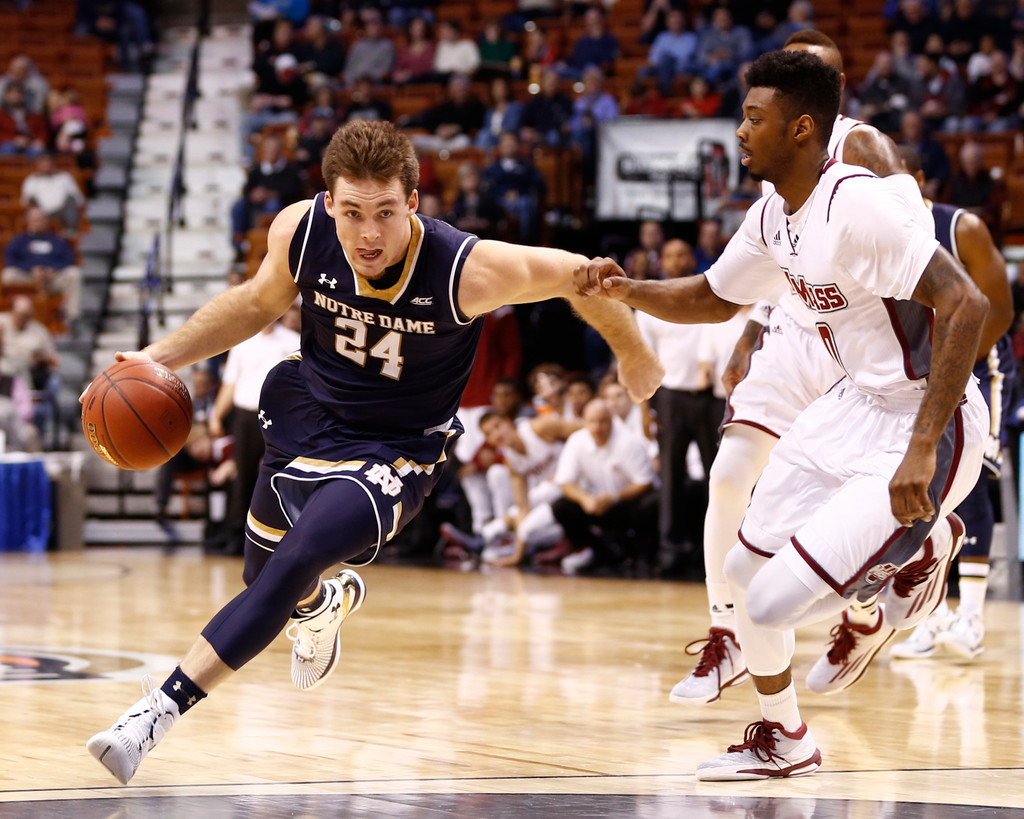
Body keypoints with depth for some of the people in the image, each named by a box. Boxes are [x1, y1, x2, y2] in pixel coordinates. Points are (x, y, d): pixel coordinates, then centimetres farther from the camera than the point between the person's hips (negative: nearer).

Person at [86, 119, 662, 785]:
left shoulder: (469, 270, -31)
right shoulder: (299, 232, -20)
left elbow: (573, 275, -13)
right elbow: (256, 303, 4)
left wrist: (634, 356, 4)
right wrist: (163, 355, -7)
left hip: (396, 450, -5)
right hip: (307, 413, 5)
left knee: (292, 565, -25)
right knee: (266, 580, 21)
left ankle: (160, 711, -22)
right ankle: (327, 604, 59)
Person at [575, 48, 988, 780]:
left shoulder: (860, 205, -24)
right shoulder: (773, 217, 5)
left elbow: (966, 305, -31)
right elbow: (714, 299, 23)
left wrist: (923, 447, -34)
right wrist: (627, 292, 3)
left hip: (921, 428, -9)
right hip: (853, 409, 9)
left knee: (771, 606, -15)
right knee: (744, 571, 12)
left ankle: (919, 548, 10)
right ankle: (780, 742, 33)